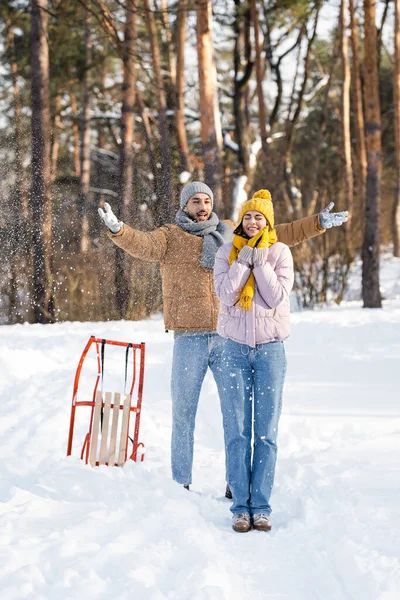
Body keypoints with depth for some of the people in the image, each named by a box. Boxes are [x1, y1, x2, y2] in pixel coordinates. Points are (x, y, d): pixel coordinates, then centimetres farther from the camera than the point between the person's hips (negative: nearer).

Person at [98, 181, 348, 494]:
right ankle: (182, 485, 12)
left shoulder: (231, 233, 12)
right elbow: (142, 244, -17)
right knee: (183, 412, 3)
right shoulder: (170, 237, 2)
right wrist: (118, 229, -38)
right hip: (189, 339, -2)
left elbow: (278, 235, 18)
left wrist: (318, 223, 15)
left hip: (228, 337, 3)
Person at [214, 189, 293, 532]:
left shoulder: (280, 252, 2)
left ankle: (261, 506, 5)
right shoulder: (227, 252, 5)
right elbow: (225, 295, -8)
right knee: (236, 431, -1)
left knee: (266, 431, 0)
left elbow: (277, 297, -9)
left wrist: (260, 261, -12)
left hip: (270, 347, -1)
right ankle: (240, 505, 3)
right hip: (236, 347, 1)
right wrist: (244, 259, -10)